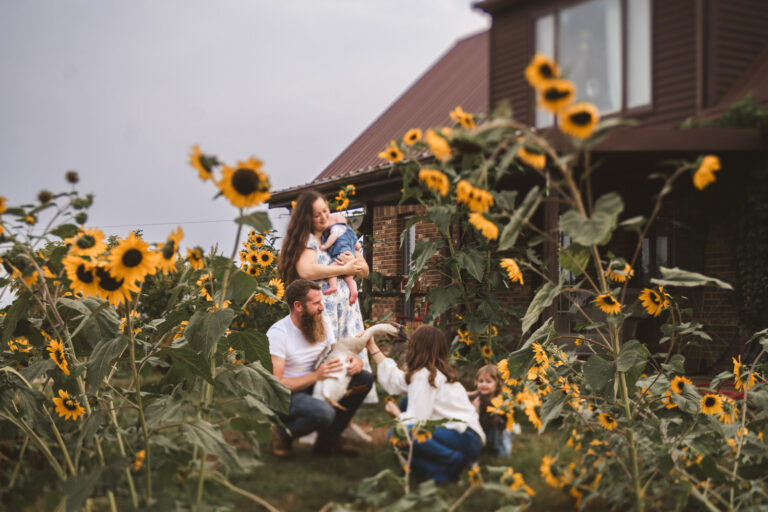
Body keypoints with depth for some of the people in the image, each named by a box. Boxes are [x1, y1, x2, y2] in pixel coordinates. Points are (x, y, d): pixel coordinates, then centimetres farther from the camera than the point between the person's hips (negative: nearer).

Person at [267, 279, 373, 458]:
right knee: (323, 411, -38)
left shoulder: (321, 326, 3)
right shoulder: (278, 333, -19)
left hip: (314, 389, 8)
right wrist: (316, 375, -31)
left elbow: (340, 357, 9)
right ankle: (283, 435, -6)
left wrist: (356, 362, -17)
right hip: (285, 396, -8)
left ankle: (329, 438, -1)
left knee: (365, 378, -7)